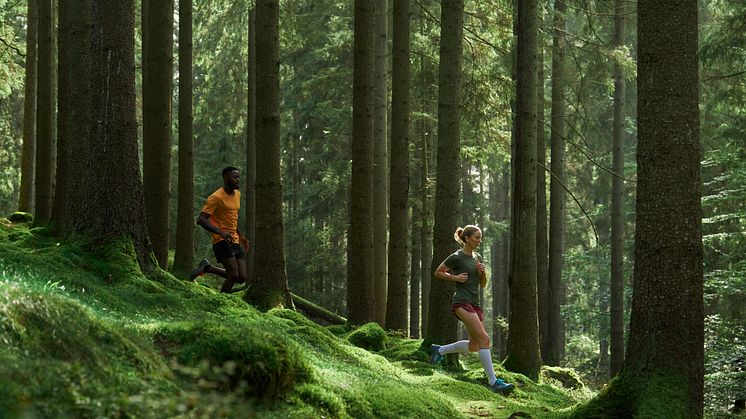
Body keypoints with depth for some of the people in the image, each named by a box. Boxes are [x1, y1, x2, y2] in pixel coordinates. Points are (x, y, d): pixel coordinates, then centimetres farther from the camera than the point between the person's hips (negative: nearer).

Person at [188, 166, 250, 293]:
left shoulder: (237, 194, 14)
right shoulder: (216, 197, -12)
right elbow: (201, 220, -18)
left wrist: (240, 237, 23)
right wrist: (220, 232, -30)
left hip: (235, 242, 8)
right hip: (221, 241, -8)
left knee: (242, 278, 0)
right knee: (234, 275, -19)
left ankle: (207, 268, 18)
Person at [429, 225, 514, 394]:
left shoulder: (477, 258, 15)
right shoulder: (456, 257, -5)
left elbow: (483, 284, 19)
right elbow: (438, 272, 5)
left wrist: (483, 272, -1)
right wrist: (455, 277, -8)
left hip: (474, 303, 9)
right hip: (462, 303, -9)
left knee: (474, 345, 9)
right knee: (484, 339, -18)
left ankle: (439, 350, 27)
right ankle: (493, 382, -19)